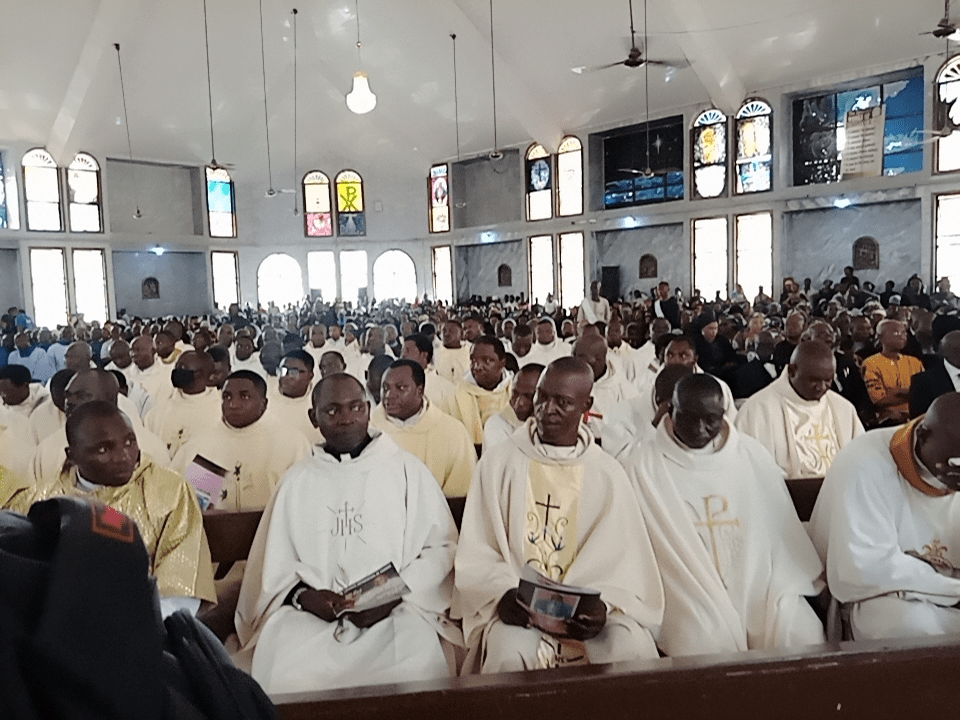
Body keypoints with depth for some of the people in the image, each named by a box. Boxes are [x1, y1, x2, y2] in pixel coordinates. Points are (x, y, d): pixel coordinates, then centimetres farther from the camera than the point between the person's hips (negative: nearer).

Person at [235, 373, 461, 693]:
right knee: (284, 678, -26)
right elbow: (274, 560, 12)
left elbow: (441, 545, 4)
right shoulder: (297, 480, 15)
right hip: (310, 612, 2)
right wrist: (303, 594, -9)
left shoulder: (407, 468, 9)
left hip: (396, 611, -1)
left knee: (415, 670, -30)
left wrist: (394, 596, -10)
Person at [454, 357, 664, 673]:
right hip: (515, 609, -1)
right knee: (510, 654, -32)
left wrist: (603, 604, -20)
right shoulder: (498, 464, 3)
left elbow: (624, 558, 0)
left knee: (630, 649, -27)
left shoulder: (607, 474, 6)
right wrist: (504, 594, -19)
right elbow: (475, 555, 0)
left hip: (586, 609, 1)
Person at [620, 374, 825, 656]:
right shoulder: (640, 464, 0)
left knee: (806, 639, -16)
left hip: (758, 587, 4)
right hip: (690, 596, -3)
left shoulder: (753, 455, 12)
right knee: (708, 645, -28)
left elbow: (781, 527, 16)